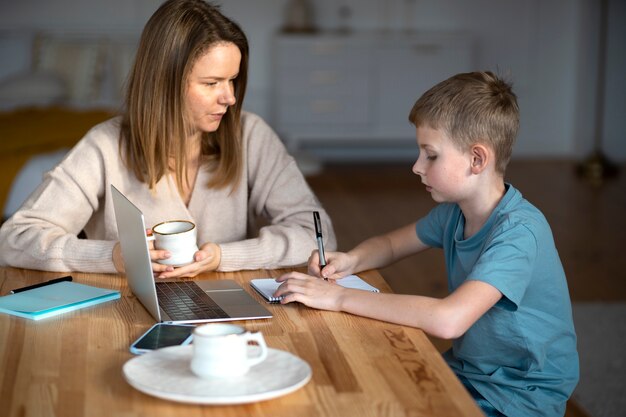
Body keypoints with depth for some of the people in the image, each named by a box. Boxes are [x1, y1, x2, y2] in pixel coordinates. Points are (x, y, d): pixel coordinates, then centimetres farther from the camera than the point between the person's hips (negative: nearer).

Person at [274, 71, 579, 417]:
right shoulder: (454, 212, 0)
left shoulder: (518, 231, -26)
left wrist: (340, 297, -32)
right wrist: (350, 260, -5)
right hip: (465, 371, 7)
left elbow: (447, 319, -38)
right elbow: (391, 244, 18)